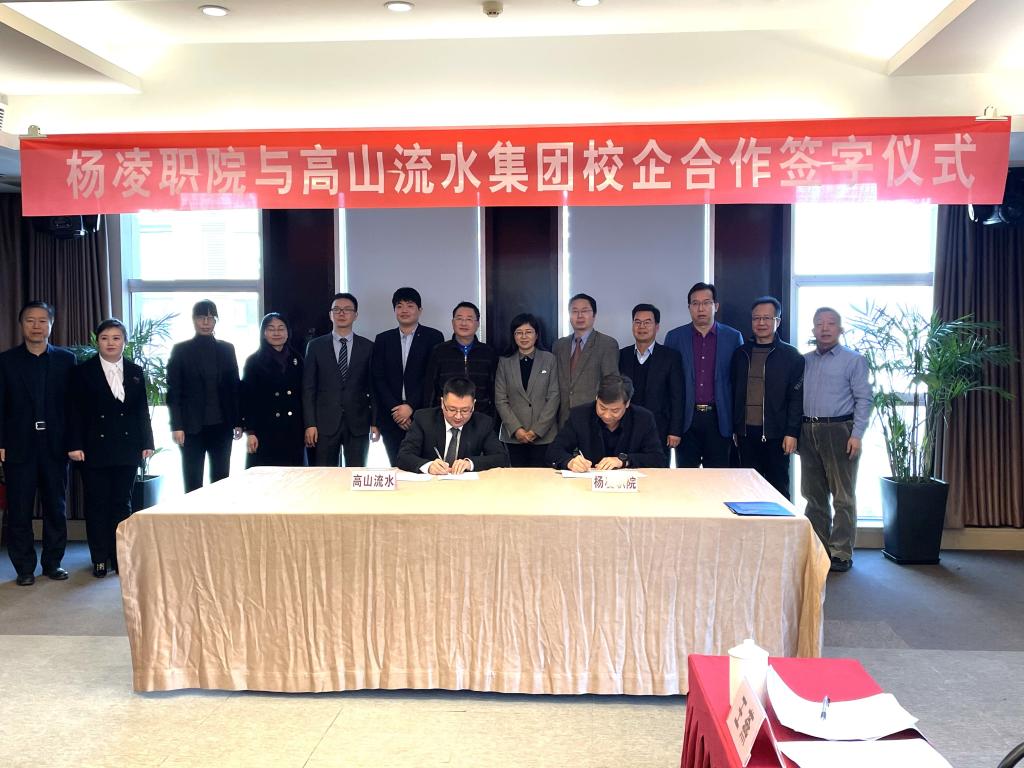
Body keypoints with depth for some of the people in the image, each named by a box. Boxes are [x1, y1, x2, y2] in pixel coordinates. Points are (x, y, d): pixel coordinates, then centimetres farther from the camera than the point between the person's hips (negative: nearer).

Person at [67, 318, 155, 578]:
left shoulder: (135, 372, 8)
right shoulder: (83, 372, 1)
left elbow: (143, 410, 9)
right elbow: (75, 411, -3)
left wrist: (146, 443, 5)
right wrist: (75, 445, -9)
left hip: (127, 449, 2)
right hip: (95, 449, -2)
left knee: (122, 503, 7)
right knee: (97, 504, 2)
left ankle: (120, 557, 15)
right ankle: (100, 558, 11)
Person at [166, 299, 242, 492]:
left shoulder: (226, 349, 9)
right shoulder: (180, 350, 2)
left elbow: (235, 387, 10)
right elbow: (173, 391, -1)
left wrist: (238, 422, 5)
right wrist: (176, 426, -9)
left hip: (221, 425, 2)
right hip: (193, 426, -2)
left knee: (221, 480, 5)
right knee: (193, 483, 1)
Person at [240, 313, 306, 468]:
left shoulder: (296, 360, 11)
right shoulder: (254, 361, 1)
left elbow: (303, 395, 12)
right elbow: (246, 398, -1)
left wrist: (306, 428, 7)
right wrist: (250, 432, -8)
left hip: (293, 432, 3)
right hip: (264, 431, -3)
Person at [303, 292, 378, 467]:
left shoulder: (368, 347, 6)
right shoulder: (315, 346, 6)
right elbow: (308, 388, 3)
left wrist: (375, 422, 2)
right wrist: (310, 424, -4)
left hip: (358, 425, 0)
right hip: (325, 424, 0)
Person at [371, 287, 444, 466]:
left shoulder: (433, 337, 3)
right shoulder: (383, 339, 12)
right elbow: (378, 379, 6)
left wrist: (410, 406, -11)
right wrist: (395, 409, -6)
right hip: (391, 418, 2)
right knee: (397, 467, 3)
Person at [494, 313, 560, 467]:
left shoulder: (549, 359, 5)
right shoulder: (504, 362, 9)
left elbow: (554, 397, 0)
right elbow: (500, 400, 4)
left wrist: (537, 430, -8)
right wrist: (516, 429, -8)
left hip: (544, 435, -1)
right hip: (513, 436, 1)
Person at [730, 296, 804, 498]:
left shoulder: (791, 356, 0)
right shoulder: (740, 354, 11)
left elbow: (796, 398, -4)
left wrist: (792, 433, -10)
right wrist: (734, 428, 10)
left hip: (775, 435, -3)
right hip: (746, 433, 3)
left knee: (779, 488, 4)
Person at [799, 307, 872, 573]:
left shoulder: (854, 360, -1)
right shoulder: (805, 361, 12)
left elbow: (863, 399, -5)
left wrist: (857, 435, -13)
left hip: (838, 431, -5)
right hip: (808, 432, 5)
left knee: (843, 496, 0)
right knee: (814, 494, 10)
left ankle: (841, 553, 5)